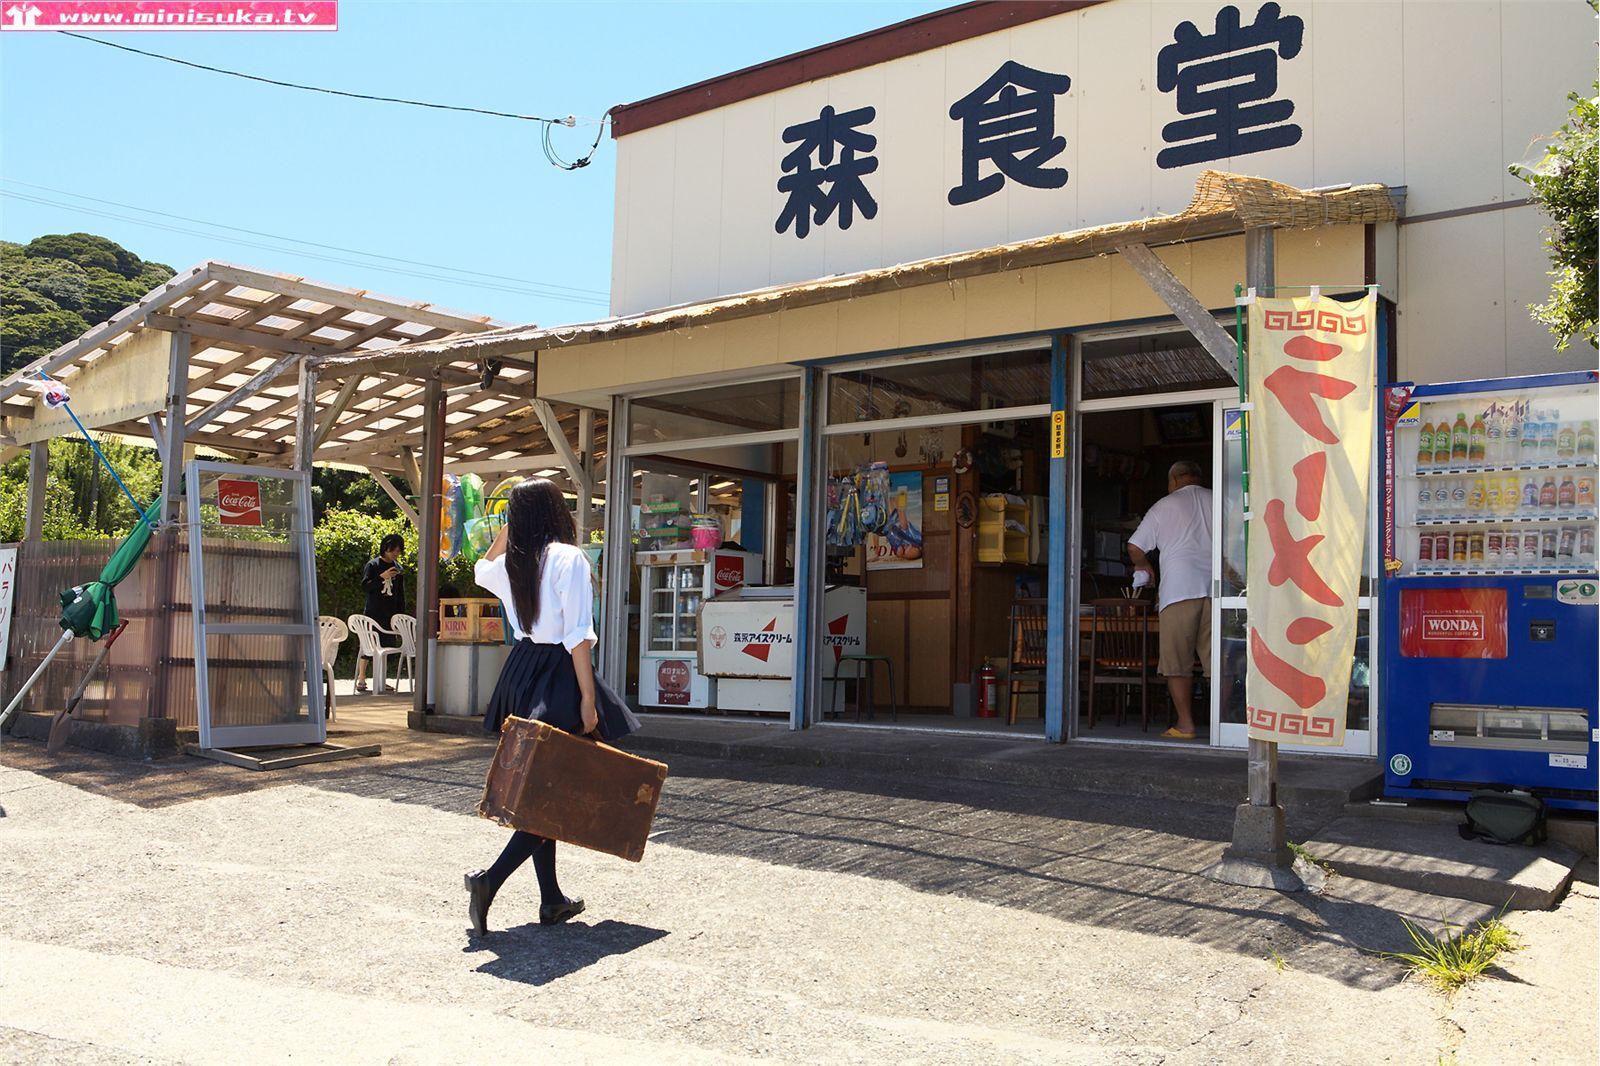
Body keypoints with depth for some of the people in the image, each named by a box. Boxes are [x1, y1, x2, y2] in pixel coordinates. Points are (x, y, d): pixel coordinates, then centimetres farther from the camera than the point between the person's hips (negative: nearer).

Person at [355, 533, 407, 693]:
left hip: (389, 614, 5)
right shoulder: (372, 565, -3)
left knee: (387, 646, 4)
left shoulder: (398, 568, 11)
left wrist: (401, 614, 10)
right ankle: (361, 679, 5)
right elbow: (364, 586, -10)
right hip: (372, 613, -5)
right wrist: (382, 576, -20)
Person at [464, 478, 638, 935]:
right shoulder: (568, 558, -12)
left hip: (520, 674, 8)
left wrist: (509, 529, 23)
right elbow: (578, 635, -17)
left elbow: (481, 570, 34)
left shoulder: (510, 563, 7)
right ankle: (490, 879, -12)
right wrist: (588, 698, -15)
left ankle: (552, 900, 20)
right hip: (558, 675, -7)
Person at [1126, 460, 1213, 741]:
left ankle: (1185, 724, -1)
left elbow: (1135, 547, 10)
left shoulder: (1165, 505, 9)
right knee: (1216, 659, 4)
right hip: (1216, 589, 3)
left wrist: (1144, 566, 29)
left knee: (1177, 662, 2)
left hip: (1179, 589, -3)